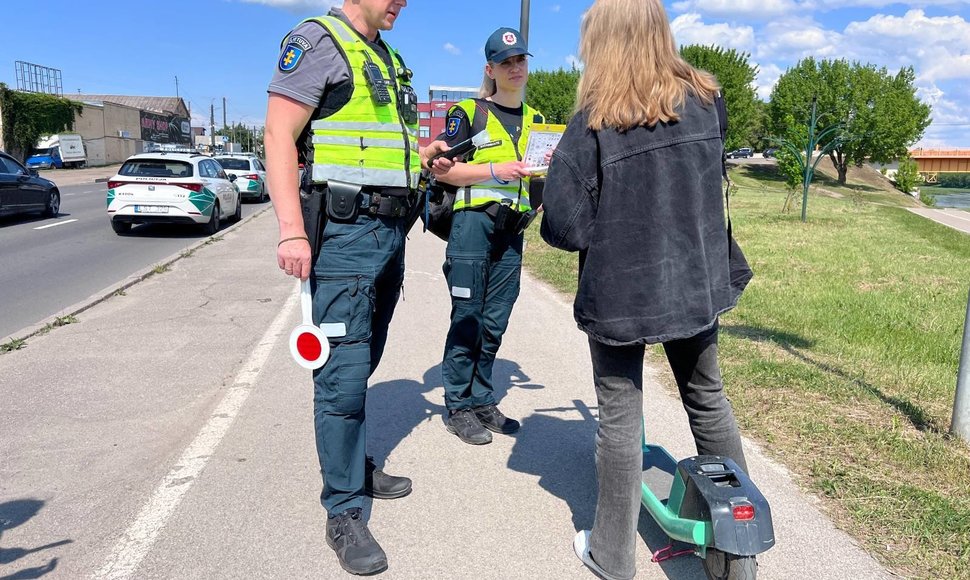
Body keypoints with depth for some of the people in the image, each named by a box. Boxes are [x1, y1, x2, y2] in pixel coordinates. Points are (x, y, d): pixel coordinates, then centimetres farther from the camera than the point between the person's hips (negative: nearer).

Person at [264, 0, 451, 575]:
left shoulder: (388, 59, 21)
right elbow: (280, 133, -14)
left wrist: (425, 157, 10)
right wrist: (291, 230, -24)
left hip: (390, 231, 9)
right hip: (345, 231, -8)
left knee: (362, 364, 17)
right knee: (344, 373, -7)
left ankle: (356, 466, 32)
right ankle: (344, 513, 4)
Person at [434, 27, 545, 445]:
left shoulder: (534, 119, 18)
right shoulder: (468, 112, 0)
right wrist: (495, 170, -17)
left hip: (512, 230, 6)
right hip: (473, 222, -5)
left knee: (495, 323, 9)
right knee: (467, 318, -2)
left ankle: (482, 401, 21)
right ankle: (459, 407, 8)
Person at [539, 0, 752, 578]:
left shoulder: (592, 124, -15)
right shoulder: (706, 101, -1)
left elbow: (564, 226, -16)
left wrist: (604, 225, 3)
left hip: (619, 292, -4)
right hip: (696, 284, 5)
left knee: (620, 417, 8)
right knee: (708, 398, 22)